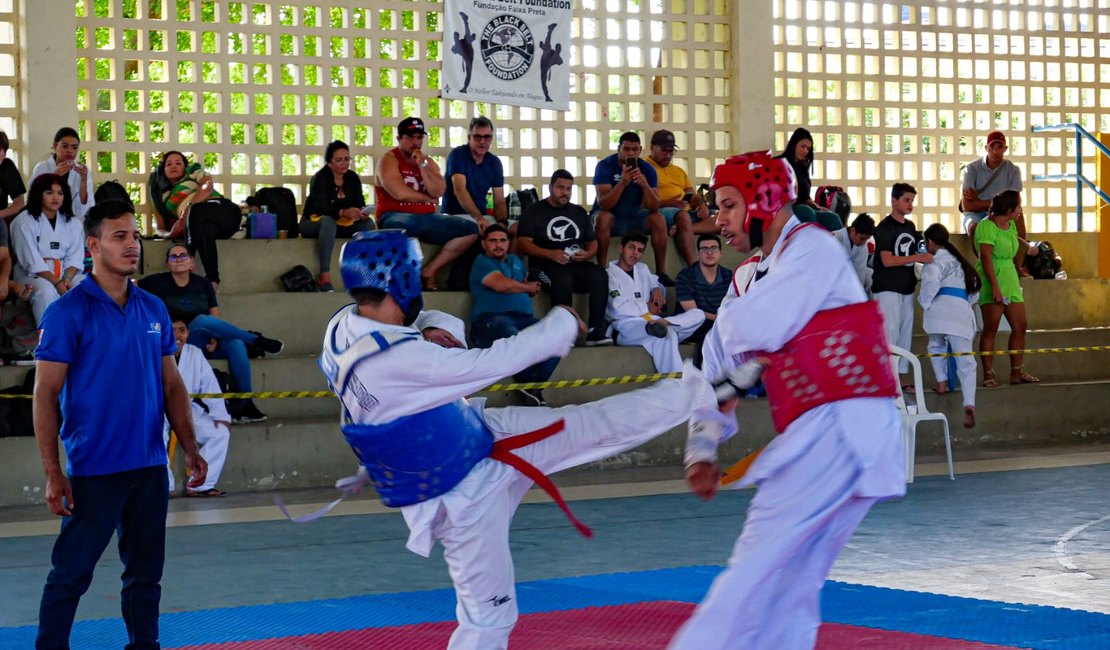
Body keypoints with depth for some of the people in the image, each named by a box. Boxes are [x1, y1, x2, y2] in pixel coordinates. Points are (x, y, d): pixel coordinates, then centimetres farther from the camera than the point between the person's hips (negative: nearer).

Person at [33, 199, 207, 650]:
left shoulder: (153, 310, 8)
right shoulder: (68, 312, -9)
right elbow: (45, 396, -10)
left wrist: (190, 451, 9)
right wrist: (53, 474, -14)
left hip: (151, 467, 5)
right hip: (93, 471, -5)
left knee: (146, 574, 13)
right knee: (70, 575, 0)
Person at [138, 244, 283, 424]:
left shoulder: (203, 284, 11)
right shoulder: (158, 282, 4)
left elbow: (217, 319, 4)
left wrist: (215, 339, -14)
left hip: (206, 343, 3)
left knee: (236, 345, -29)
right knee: (203, 320, -34)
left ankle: (244, 404, -27)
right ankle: (256, 340, -26)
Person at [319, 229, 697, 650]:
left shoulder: (344, 326, -10)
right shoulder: (395, 359, -37)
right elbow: (491, 363, -31)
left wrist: (429, 334, -9)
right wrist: (562, 325, -15)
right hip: (466, 498, -8)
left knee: (595, 425, 13)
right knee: (487, 616, 4)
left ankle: (696, 394, 26)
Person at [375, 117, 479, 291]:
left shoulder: (429, 162, 16)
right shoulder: (389, 160, -2)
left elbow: (438, 192, 0)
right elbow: (399, 193, -15)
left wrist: (422, 165, -7)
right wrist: (428, 198, 0)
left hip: (427, 217, 7)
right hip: (396, 216, -7)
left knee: (471, 229, -9)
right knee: (402, 227, -45)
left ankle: (429, 271, -9)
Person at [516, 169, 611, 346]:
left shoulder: (579, 212, 21)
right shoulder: (534, 211, 7)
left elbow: (593, 243, 22)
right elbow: (523, 244, -5)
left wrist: (587, 254, -4)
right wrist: (550, 254, -20)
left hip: (577, 265, 4)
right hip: (546, 265, -4)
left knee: (600, 275, -28)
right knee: (563, 279, -39)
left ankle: (595, 331, -30)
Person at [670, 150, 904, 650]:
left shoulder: (812, 248, -7)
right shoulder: (753, 277, 20)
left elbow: (756, 327, -21)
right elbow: (714, 371, 18)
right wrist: (702, 450, 6)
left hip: (845, 428, -9)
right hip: (814, 438, 9)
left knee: (760, 562, -14)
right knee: (790, 583, 10)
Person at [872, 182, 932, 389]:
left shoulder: (910, 226, 12)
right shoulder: (885, 227, -11)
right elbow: (887, 260, -19)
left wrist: (929, 255, 3)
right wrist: (917, 258, -23)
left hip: (906, 287, 8)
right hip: (887, 288, -8)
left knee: (906, 332, 9)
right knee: (890, 332, -11)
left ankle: (900, 374, 15)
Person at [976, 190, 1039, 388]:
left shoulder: (1011, 225, 14)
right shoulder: (986, 226, -13)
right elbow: (986, 258, -20)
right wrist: (995, 286, -25)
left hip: (1010, 279, 9)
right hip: (992, 280, -9)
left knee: (1020, 326, 8)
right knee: (991, 329, -7)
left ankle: (1017, 372, 16)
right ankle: (988, 374, -4)